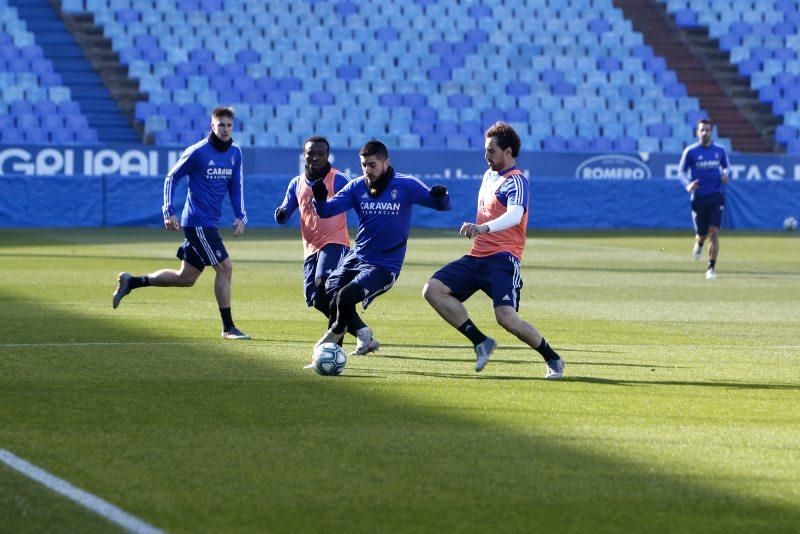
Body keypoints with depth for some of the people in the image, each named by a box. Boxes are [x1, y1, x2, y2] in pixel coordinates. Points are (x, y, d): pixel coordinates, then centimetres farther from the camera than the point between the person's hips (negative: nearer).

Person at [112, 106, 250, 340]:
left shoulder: (235, 153, 9)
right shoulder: (198, 151, -11)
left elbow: (236, 187, 17)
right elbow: (171, 177, -3)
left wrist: (240, 217, 3)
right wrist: (169, 212, -11)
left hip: (210, 224, 8)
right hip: (197, 222, -8)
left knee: (185, 278, 12)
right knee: (225, 267, -12)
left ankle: (130, 282, 25)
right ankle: (228, 327, -5)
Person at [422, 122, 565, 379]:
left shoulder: (516, 181, -9)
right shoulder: (489, 175, 18)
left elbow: (514, 216, -29)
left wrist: (483, 228, -44)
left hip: (502, 259, -8)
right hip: (477, 256, 8)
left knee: (506, 317, -23)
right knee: (433, 289, -8)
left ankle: (553, 360, -1)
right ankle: (481, 342, -2)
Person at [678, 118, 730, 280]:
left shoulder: (720, 151, 5)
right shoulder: (690, 151, -2)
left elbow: (725, 166, 20)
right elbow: (682, 170, 3)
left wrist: (725, 174, -3)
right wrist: (687, 184, -15)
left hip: (716, 196, 1)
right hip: (698, 197, -1)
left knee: (714, 232, -13)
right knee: (702, 234, 5)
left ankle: (711, 267, -6)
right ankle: (699, 244, 44)